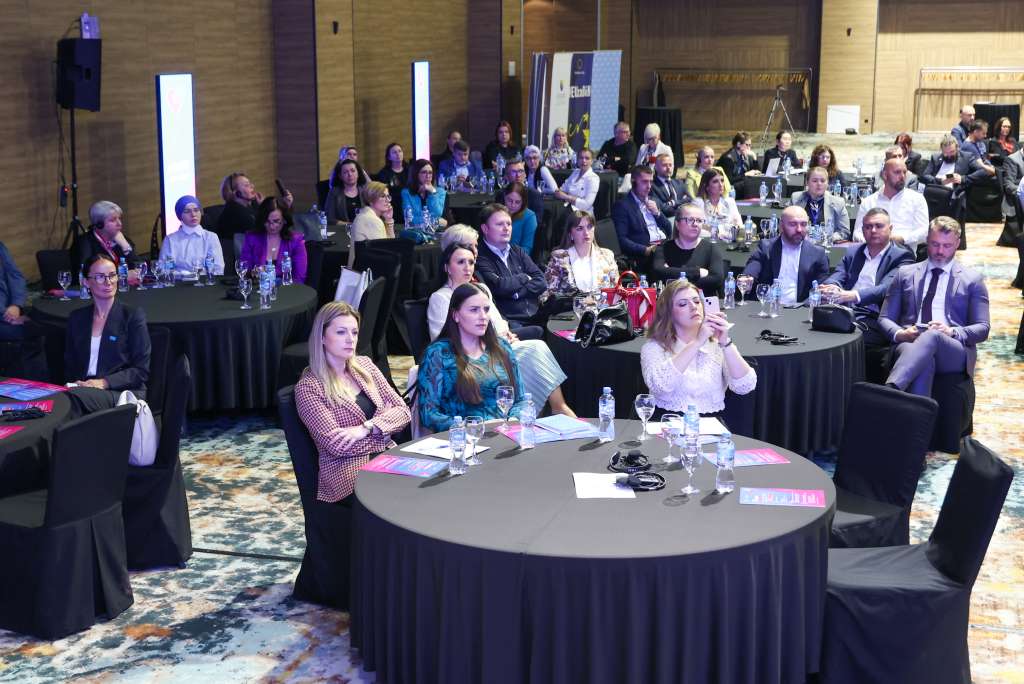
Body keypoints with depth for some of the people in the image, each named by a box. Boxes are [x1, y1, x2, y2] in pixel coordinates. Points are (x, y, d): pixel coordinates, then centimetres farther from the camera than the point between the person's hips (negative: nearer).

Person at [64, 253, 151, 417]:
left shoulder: (133, 315, 6)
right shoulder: (77, 317, 19)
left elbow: (141, 371, 1)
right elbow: (69, 365, 20)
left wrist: (104, 382, -12)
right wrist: (75, 383, -4)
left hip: (123, 392, -3)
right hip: (83, 388, 3)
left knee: (74, 396, -37)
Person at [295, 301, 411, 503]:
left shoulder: (364, 365, 13)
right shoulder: (308, 387, -5)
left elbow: (403, 412, 6)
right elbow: (336, 446, -12)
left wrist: (366, 428, -10)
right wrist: (384, 431, -5)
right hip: (346, 472, -6)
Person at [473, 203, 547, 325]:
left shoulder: (518, 251, 19)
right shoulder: (480, 258, -3)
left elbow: (541, 282, 10)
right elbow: (498, 286, -15)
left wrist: (516, 293, -7)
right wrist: (524, 278, 3)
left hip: (536, 318, 7)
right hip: (508, 321, -6)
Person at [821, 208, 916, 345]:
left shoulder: (901, 256, 5)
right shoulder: (853, 251, 23)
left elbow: (886, 288, -11)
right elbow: (837, 276, 9)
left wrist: (851, 295, -28)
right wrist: (831, 288, -19)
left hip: (873, 318, -4)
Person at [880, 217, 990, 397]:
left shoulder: (972, 280, 17)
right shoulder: (905, 274, 21)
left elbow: (982, 329, 10)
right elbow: (884, 319, 17)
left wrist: (952, 332, -12)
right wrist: (900, 333, -8)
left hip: (954, 352, -2)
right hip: (909, 344, 2)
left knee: (932, 336, -39)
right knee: (923, 361, -38)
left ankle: (887, 392, -60)